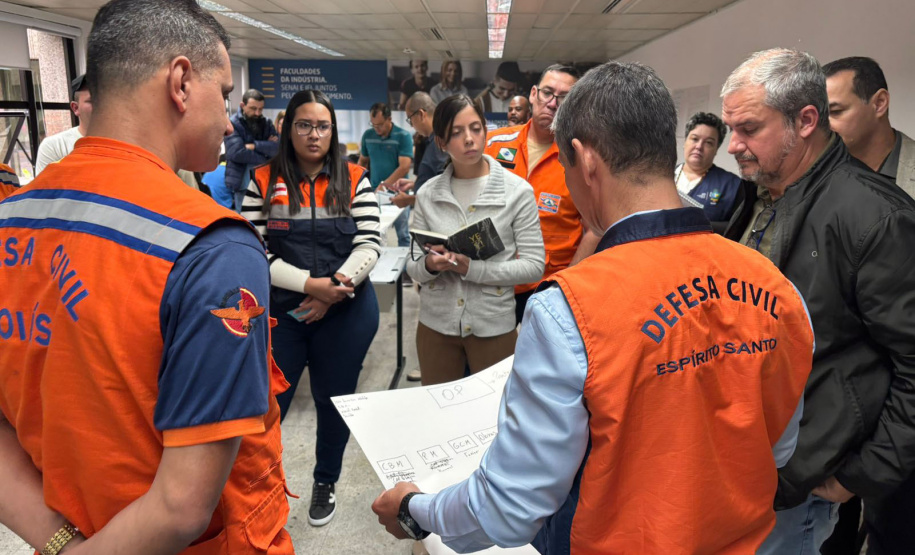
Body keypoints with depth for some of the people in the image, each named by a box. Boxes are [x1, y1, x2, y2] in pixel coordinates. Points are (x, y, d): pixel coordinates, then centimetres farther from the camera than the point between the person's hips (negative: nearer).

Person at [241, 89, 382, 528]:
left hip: (345, 312, 1)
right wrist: (309, 284, -18)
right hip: (280, 312, -1)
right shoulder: (264, 182, 0)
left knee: (334, 400, 15)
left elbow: (368, 245, -3)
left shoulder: (355, 180, 2)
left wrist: (335, 288, -17)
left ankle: (326, 482, 38)